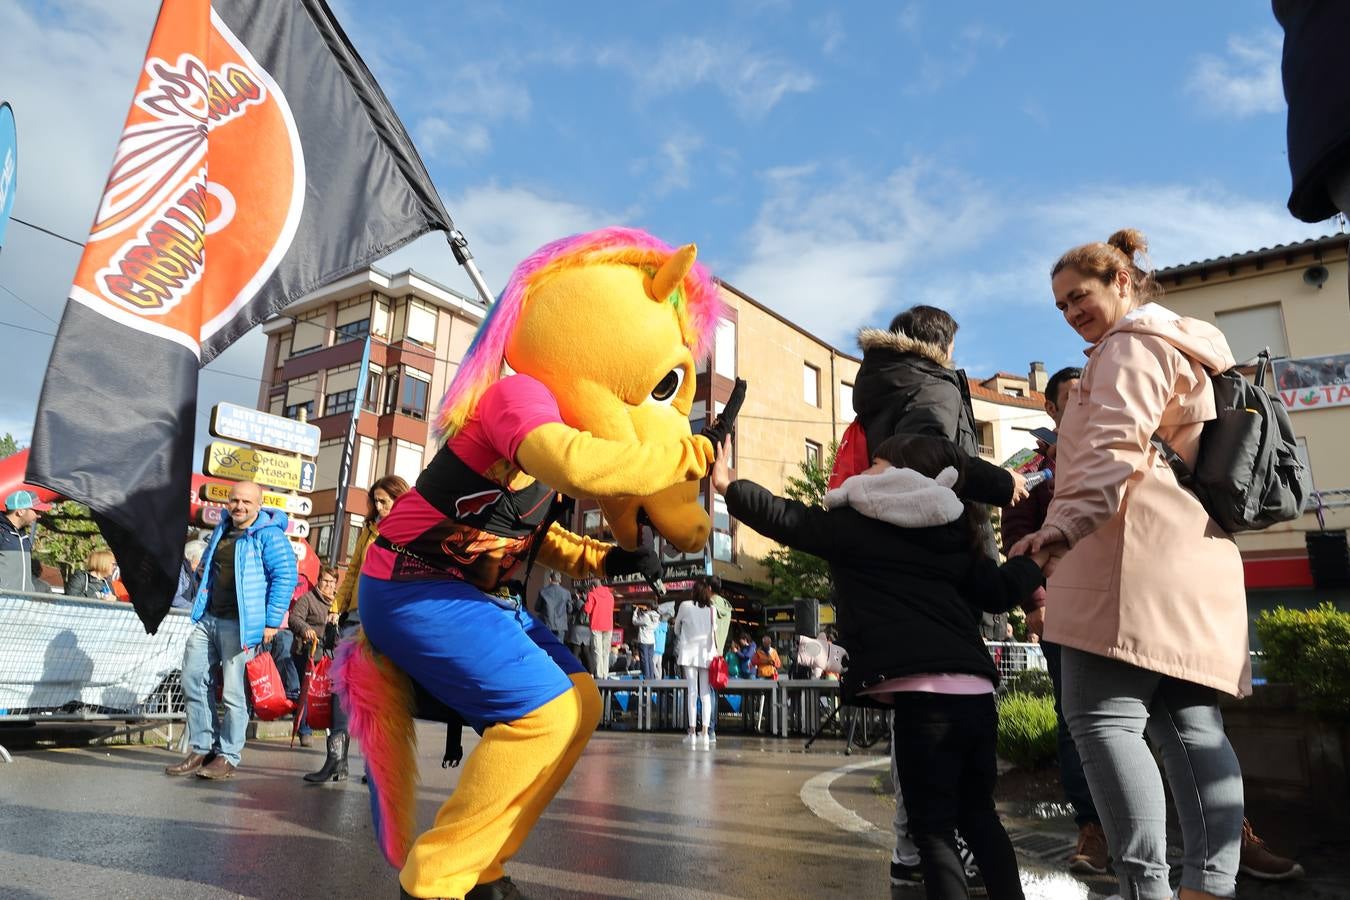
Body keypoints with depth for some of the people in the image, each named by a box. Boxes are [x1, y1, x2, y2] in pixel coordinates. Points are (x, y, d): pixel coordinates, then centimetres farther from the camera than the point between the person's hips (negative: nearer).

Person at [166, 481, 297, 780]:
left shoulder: (269, 535, -9)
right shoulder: (221, 530, 16)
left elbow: (285, 576, -16)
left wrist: (272, 622, -18)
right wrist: (200, 606, 23)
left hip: (239, 625, -8)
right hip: (208, 620, 8)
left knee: (234, 693, -2)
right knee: (193, 682, 8)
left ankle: (227, 758, 10)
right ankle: (202, 749, 21)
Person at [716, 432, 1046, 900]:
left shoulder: (855, 523, 3)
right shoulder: (956, 534, 17)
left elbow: (787, 519, 4)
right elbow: (998, 592, 21)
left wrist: (728, 485, 15)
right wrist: (1032, 564, 40)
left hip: (923, 692, -6)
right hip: (977, 690, 7)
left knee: (934, 827, 3)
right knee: (979, 816, 21)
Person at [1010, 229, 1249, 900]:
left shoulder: (1132, 343, 0)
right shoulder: (1186, 347, 31)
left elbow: (1116, 446, -18)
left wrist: (1065, 524, -29)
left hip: (1133, 553, -10)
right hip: (1193, 556, 11)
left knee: (1103, 717, -13)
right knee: (1192, 724, 4)